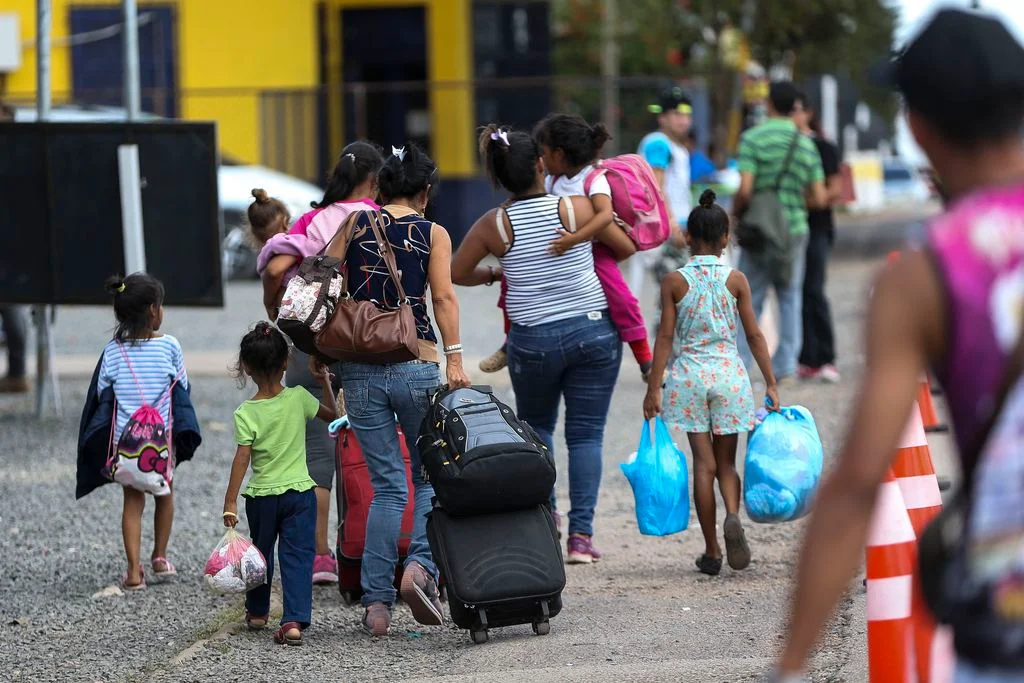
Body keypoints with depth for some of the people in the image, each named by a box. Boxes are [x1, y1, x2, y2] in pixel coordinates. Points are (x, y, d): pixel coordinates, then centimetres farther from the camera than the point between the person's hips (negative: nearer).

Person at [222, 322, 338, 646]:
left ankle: (257, 611, 39)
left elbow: (242, 458, -14)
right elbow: (333, 414, 11)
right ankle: (294, 620, -18)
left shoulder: (245, 413, -11)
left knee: (261, 553, 20)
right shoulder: (298, 398, -6)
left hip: (261, 495, 0)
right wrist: (325, 383, 25)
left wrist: (230, 502, -12)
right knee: (298, 556, -3)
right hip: (299, 490, 0)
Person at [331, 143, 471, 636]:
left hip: (360, 369, 2)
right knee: (431, 475, 13)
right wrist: (454, 359, -11)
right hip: (417, 366, -2)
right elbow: (444, 297, -8)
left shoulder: (352, 227, 7)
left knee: (386, 486, 8)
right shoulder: (433, 234, 3)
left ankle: (376, 603, 2)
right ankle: (421, 565, -12)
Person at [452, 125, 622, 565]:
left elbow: (456, 273, 7)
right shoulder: (577, 208, -8)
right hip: (593, 331, -1)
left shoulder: (494, 224, -4)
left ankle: (544, 513, 14)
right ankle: (581, 532, -2)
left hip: (533, 340, 1)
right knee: (586, 433, 4)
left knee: (536, 426, 23)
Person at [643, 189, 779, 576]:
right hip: (728, 372, 0)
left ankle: (711, 551, 4)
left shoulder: (674, 282, -3)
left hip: (689, 376, 0)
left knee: (704, 462, 3)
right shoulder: (735, 280, -1)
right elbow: (754, 335, 0)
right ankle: (733, 517, -20)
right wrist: (771, 385, 4)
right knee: (726, 460, 10)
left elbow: (665, 337, -4)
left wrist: (654, 388, -1)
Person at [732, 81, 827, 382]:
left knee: (750, 300, 3)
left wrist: (736, 212, 2)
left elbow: (745, 190, -17)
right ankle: (786, 366, 10)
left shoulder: (753, 139, -9)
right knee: (790, 296, 11)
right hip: (796, 228, 3)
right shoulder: (806, 144, 4)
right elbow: (819, 198, 3)